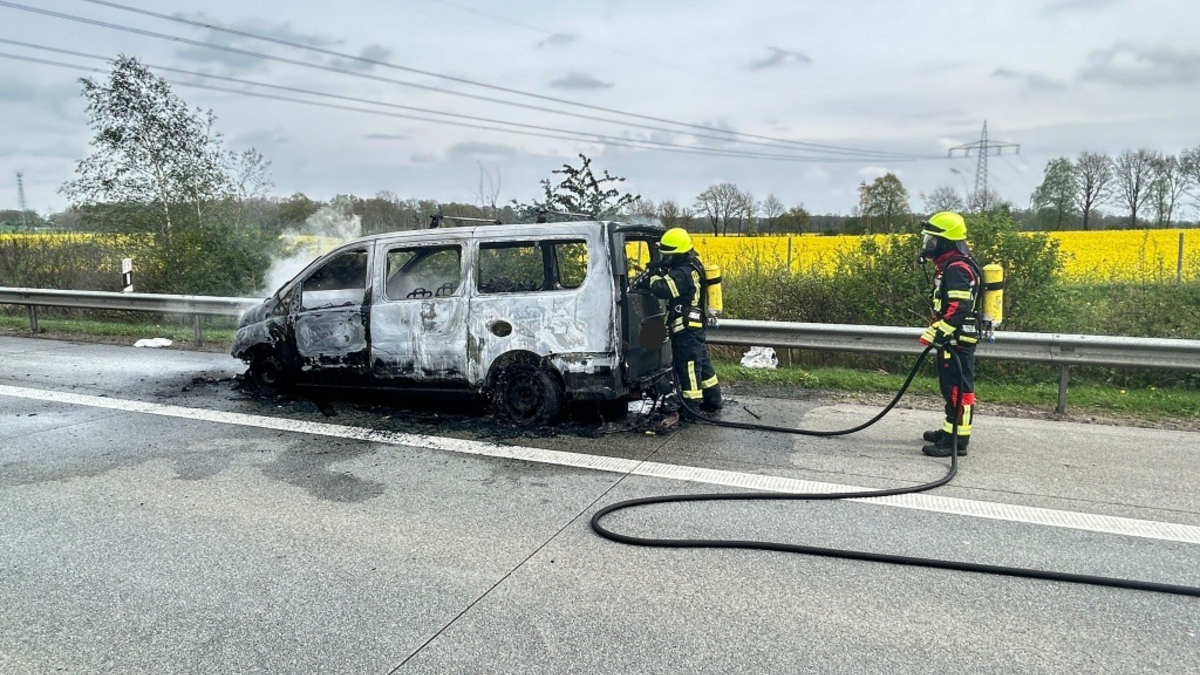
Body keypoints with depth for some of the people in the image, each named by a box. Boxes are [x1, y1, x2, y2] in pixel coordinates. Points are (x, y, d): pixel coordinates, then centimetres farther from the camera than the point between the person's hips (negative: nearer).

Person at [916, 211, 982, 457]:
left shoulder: (956, 269, -19)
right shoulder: (950, 265, 15)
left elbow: (959, 308, -27)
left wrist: (936, 333, -26)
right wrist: (937, 332, 28)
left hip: (958, 341, -11)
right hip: (953, 340, 11)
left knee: (958, 389, -7)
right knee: (951, 387, 19)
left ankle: (957, 441, -2)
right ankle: (950, 430, 30)